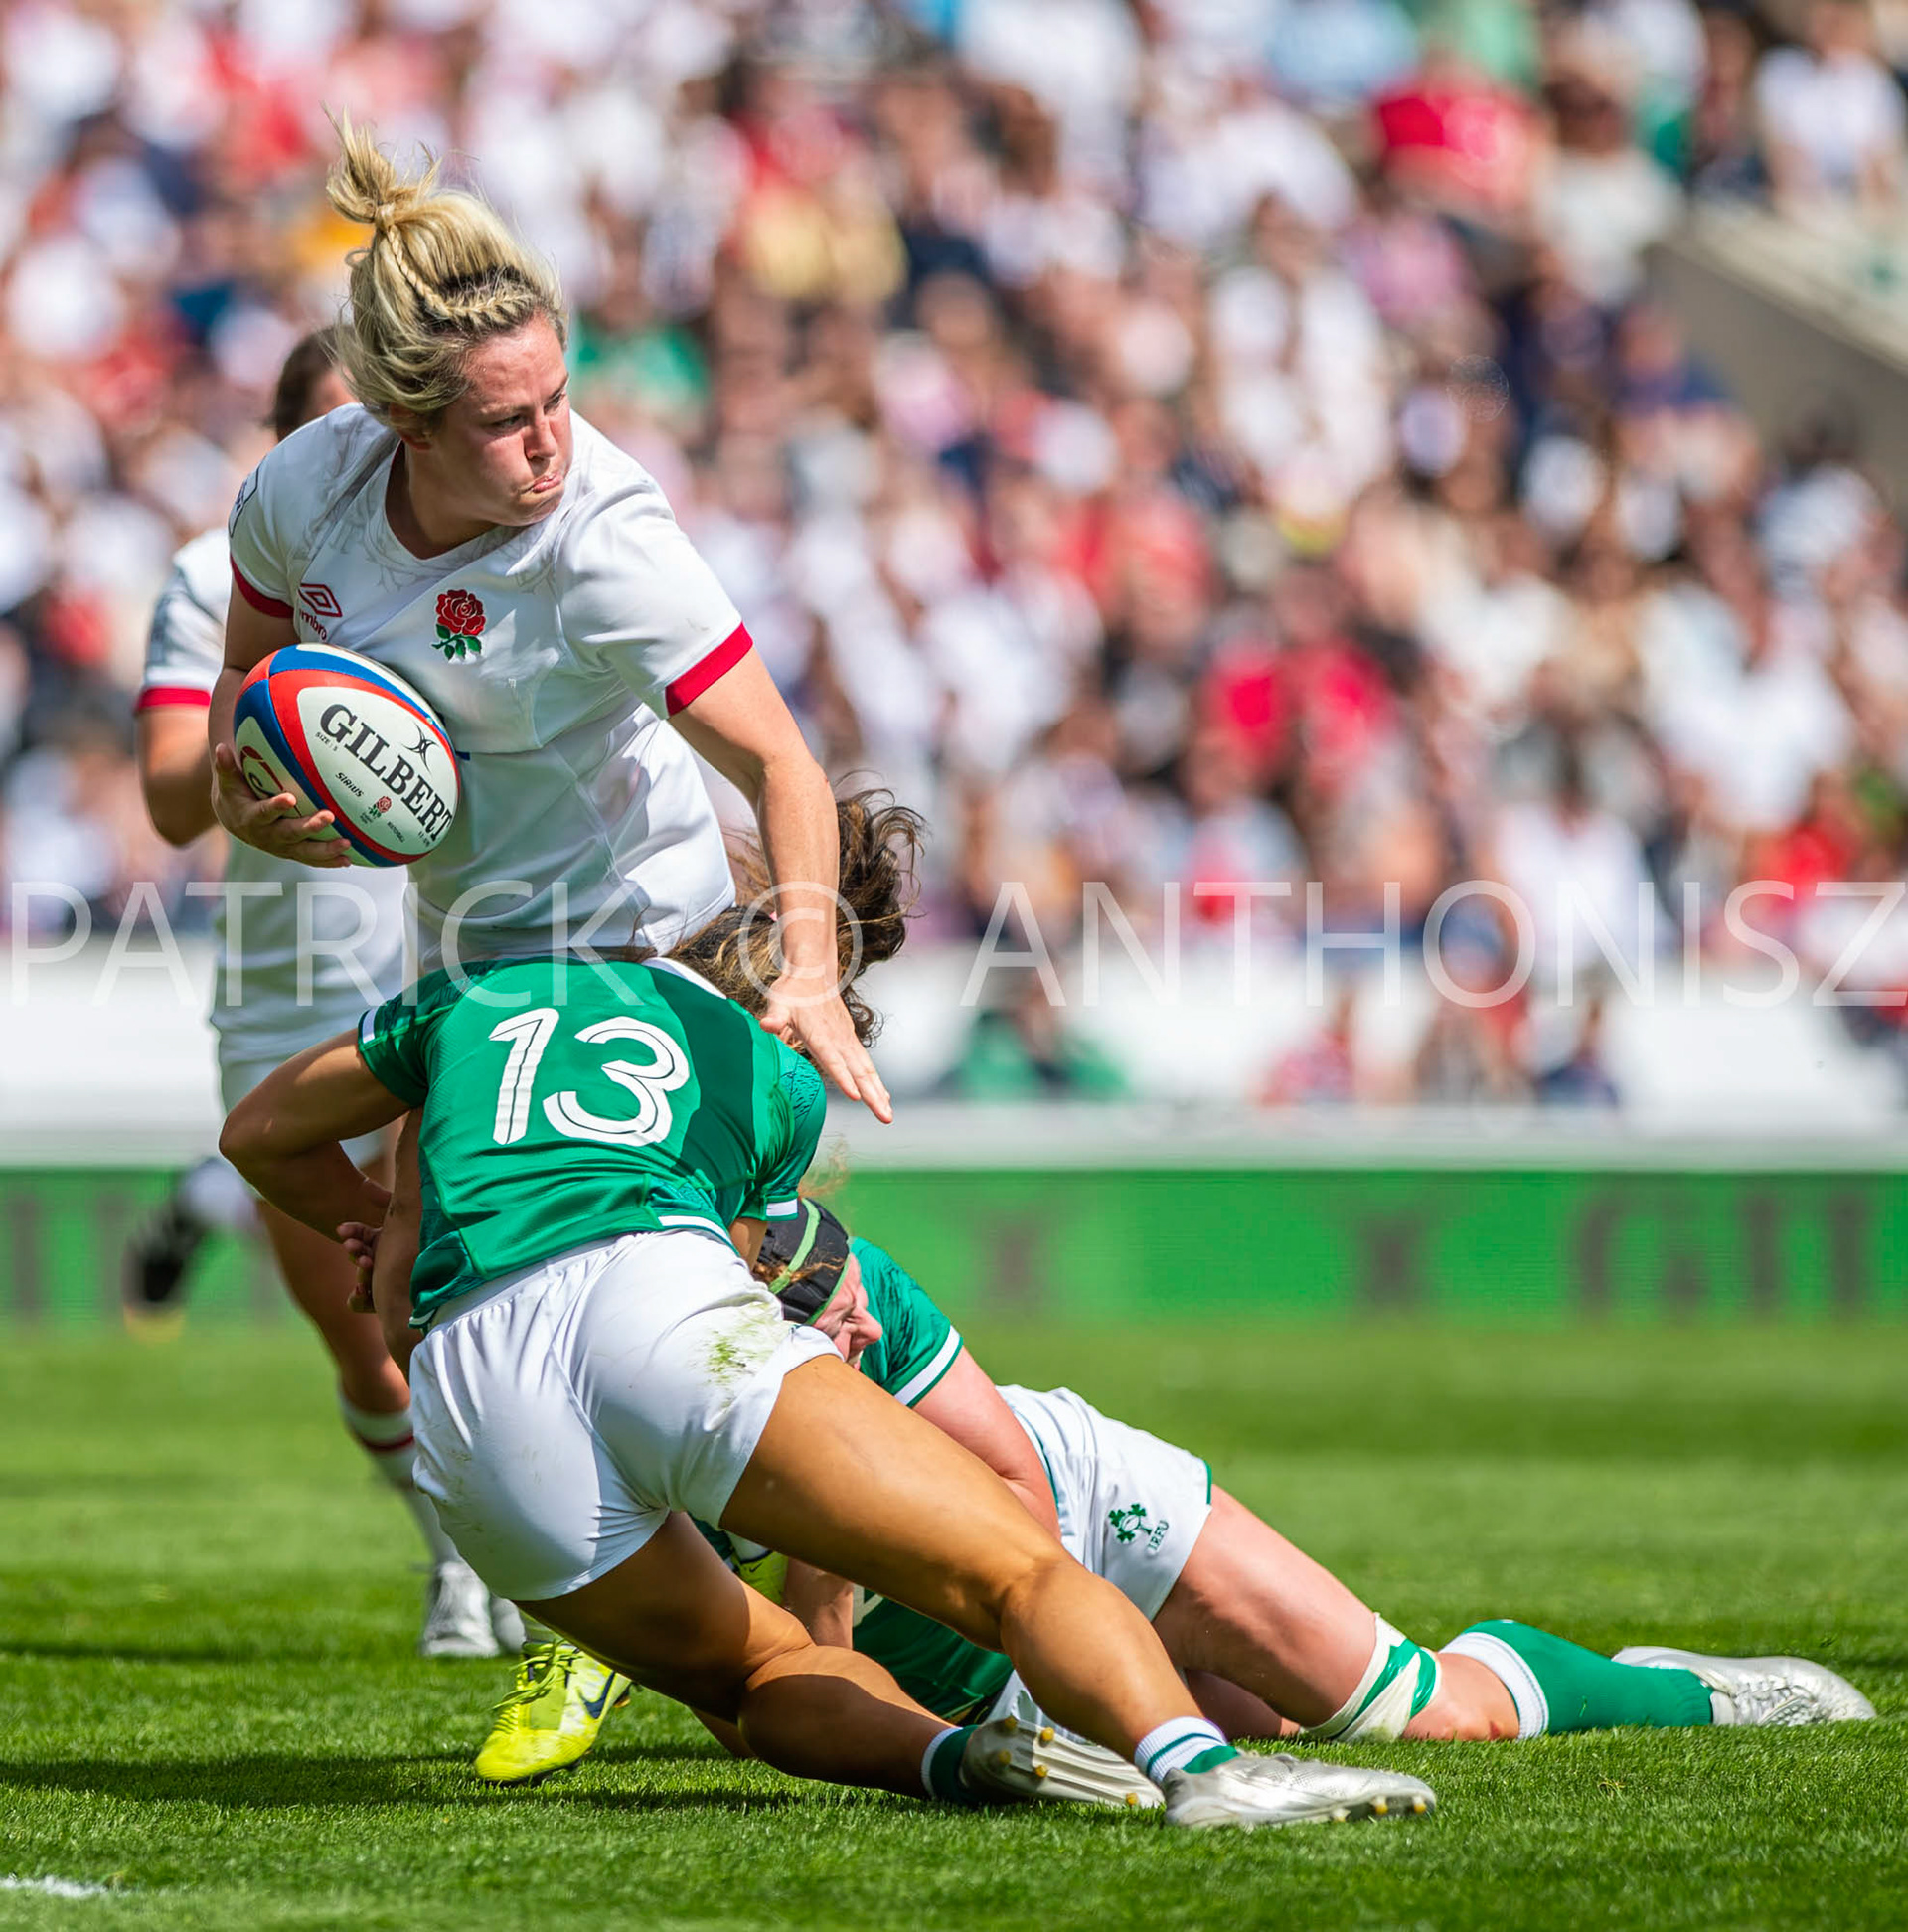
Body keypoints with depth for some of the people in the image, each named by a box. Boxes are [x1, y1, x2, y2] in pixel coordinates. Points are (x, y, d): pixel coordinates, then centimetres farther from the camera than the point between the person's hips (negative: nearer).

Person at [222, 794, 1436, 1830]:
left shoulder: (484, 991, 34)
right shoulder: (777, 1079, 30)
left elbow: (259, 1134, 45)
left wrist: (391, 1232, 62)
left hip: (465, 1384, 3)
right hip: (657, 1301, -3)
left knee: (764, 1678, 19)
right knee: (1019, 1570, -6)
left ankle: (950, 1754, -13)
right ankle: (1198, 1762, -36)